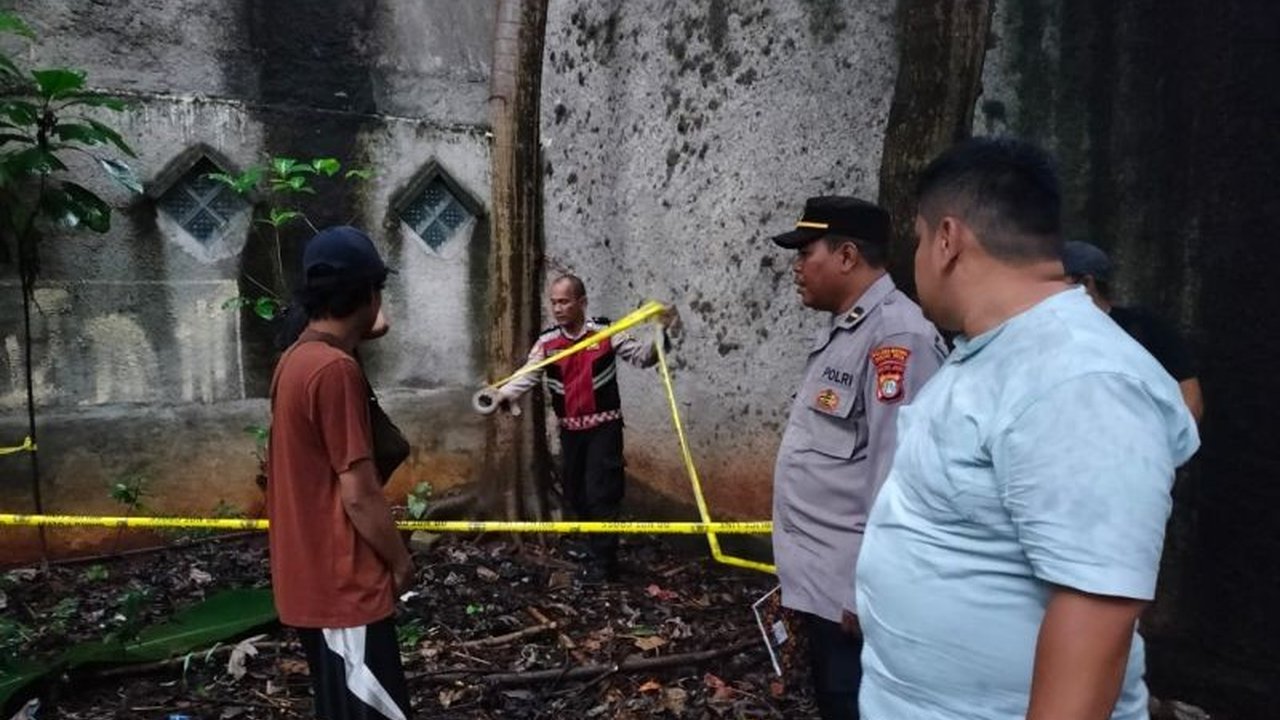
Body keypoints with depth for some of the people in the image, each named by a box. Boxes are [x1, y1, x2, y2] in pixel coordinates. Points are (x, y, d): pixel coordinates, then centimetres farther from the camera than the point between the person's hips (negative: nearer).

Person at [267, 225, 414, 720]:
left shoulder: (295, 358, 7)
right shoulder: (336, 369, -22)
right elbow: (357, 494, -21)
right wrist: (400, 561, -7)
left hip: (310, 578, 9)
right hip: (343, 586, -9)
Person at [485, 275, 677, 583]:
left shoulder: (606, 332, -10)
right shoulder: (547, 342, -4)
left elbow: (642, 356, -8)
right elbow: (527, 376, -11)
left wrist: (660, 332, -26)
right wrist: (501, 395, -29)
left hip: (604, 425, -4)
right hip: (570, 429, 4)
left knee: (601, 492, -6)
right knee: (575, 493, 14)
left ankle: (602, 562, 7)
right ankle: (595, 548, 37)